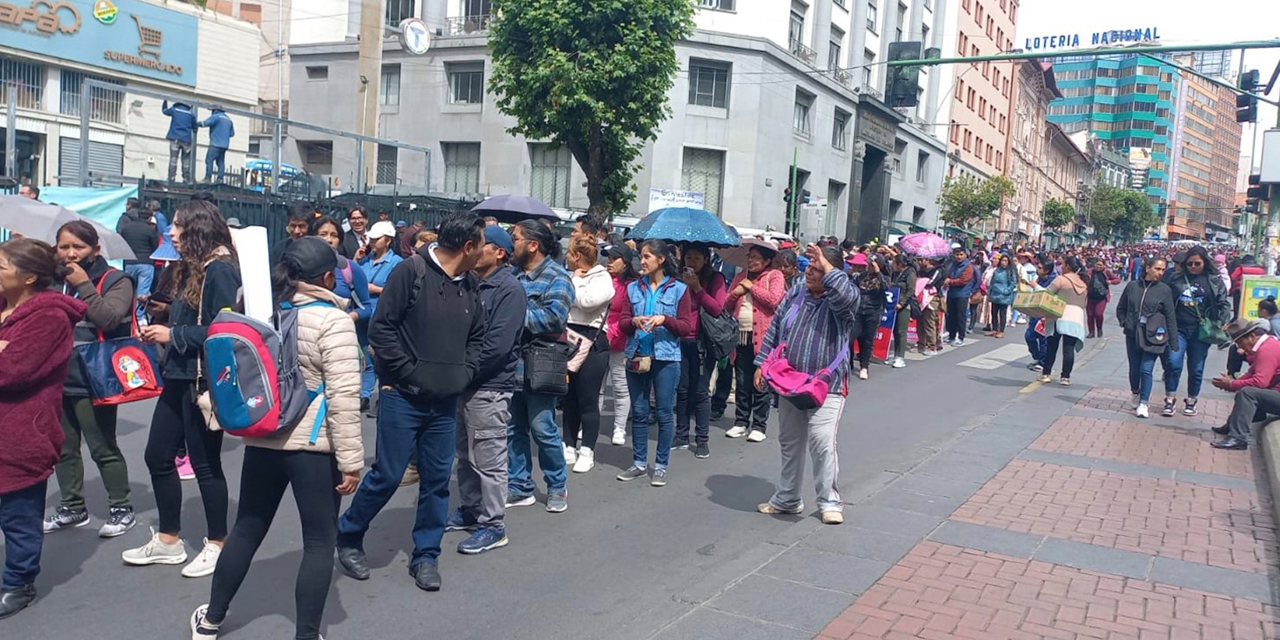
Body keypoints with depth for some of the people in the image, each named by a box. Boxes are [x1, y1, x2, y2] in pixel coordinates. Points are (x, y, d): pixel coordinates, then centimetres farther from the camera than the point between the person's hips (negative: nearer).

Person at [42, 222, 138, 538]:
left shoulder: (115, 280, -6)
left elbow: (109, 318, -22)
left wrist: (83, 285, -18)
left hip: (92, 381, -6)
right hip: (56, 379, 6)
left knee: (103, 448, 1)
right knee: (64, 449, 14)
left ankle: (121, 509, 12)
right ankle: (72, 507, 28)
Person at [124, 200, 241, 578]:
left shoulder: (220, 269, -15)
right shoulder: (189, 267, 14)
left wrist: (173, 335, -18)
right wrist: (160, 329, 4)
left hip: (205, 379, -10)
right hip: (179, 376, 10)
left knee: (205, 462, 1)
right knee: (157, 456, 14)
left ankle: (217, 545, 17)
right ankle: (168, 541, 28)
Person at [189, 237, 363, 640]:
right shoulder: (333, 320, -14)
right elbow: (343, 396, -17)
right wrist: (351, 459, -14)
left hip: (262, 438, 6)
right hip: (314, 445, -6)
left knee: (247, 530, 20)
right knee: (320, 542, 5)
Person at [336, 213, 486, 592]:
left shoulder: (470, 285, 8)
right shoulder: (411, 272, -11)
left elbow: (476, 337, 19)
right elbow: (380, 329, -12)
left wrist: (465, 374, 4)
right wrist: (409, 372, -13)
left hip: (446, 403, 6)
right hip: (403, 397, -6)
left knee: (437, 480, 9)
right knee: (387, 475, 1)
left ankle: (426, 556, 23)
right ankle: (348, 537, 25)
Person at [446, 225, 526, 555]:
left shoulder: (509, 289, -13)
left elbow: (497, 345, -20)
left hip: (490, 388, -8)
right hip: (464, 383, 8)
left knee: (488, 460, 0)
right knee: (466, 455, 19)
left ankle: (493, 525, 10)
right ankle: (469, 510, 33)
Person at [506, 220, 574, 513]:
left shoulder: (556, 278, -9)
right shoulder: (513, 274, 12)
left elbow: (554, 318, -22)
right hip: (509, 365, 7)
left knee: (543, 429, 3)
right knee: (513, 430, 12)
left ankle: (557, 487, 20)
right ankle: (519, 488, 24)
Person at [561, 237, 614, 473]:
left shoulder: (602, 279, -6)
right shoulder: (570, 277, 15)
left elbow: (585, 301, -20)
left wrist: (577, 280, -7)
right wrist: (574, 278, 4)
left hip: (591, 344, -7)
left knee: (588, 401, -1)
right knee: (569, 398, 12)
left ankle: (587, 452, 8)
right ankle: (569, 447, 21)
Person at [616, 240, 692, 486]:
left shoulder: (678, 289, 0)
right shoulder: (634, 288, 9)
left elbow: (686, 327, -2)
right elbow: (623, 323, 7)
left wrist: (664, 319, -18)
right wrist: (634, 321, -15)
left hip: (666, 358, -3)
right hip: (636, 357, 3)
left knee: (664, 413, 2)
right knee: (639, 412, 8)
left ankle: (660, 466, 12)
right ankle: (639, 463, 20)